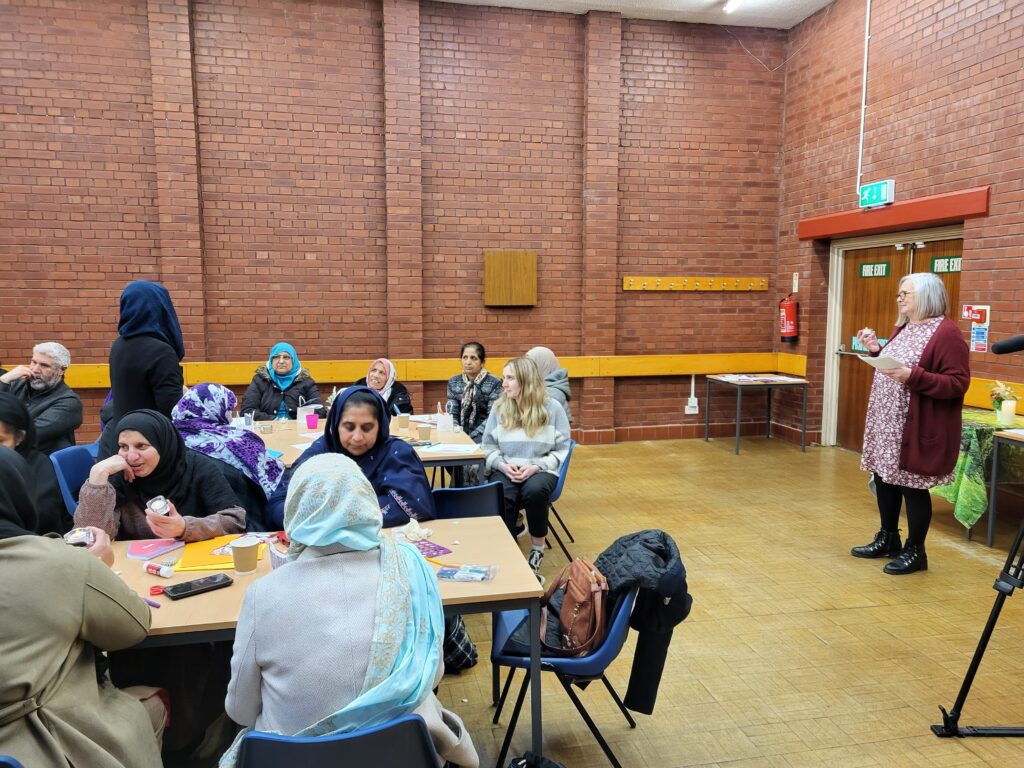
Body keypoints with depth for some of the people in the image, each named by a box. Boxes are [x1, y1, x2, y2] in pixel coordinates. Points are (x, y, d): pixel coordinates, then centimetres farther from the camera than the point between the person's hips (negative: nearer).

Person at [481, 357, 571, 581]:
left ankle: (537, 550, -12)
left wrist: (536, 466, -15)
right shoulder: (499, 408, 6)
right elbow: (488, 446, 8)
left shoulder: (552, 408, -1)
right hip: (505, 470, 1)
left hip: (540, 470, -1)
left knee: (535, 490, -36)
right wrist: (502, 465, -12)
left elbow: (561, 450, 0)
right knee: (500, 496, -34)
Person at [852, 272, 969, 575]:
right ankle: (888, 539, 31)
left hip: (916, 430, -9)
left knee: (913, 486, 1)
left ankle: (915, 551, 16)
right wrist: (875, 350, 7)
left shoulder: (947, 333, -14)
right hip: (887, 424, 9)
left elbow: (957, 383, -19)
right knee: (884, 479, 15)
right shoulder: (902, 329, 14)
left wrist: (913, 376, -28)